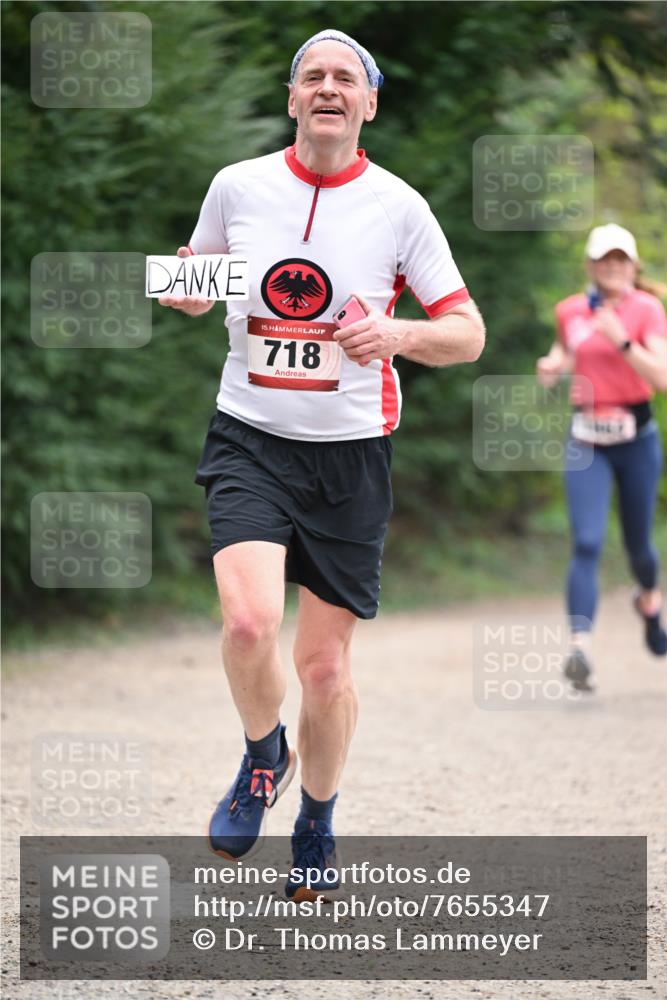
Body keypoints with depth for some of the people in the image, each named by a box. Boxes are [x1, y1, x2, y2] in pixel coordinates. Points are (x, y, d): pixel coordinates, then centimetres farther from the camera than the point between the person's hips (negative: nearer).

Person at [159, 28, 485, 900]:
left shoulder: (398, 206, -3)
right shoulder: (238, 186, 1)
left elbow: (468, 333, 0)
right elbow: (197, 284, 18)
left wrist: (394, 334, -21)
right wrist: (185, 288, -7)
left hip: (350, 451, 0)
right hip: (250, 437, 0)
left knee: (325, 664, 3)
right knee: (250, 622, -23)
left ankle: (317, 831, 27)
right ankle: (263, 759, 9)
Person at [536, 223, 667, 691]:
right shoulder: (570, 311, 4)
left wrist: (622, 341, -27)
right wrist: (554, 364, 5)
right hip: (587, 441, 1)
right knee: (587, 544, -15)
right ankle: (581, 646, -24)